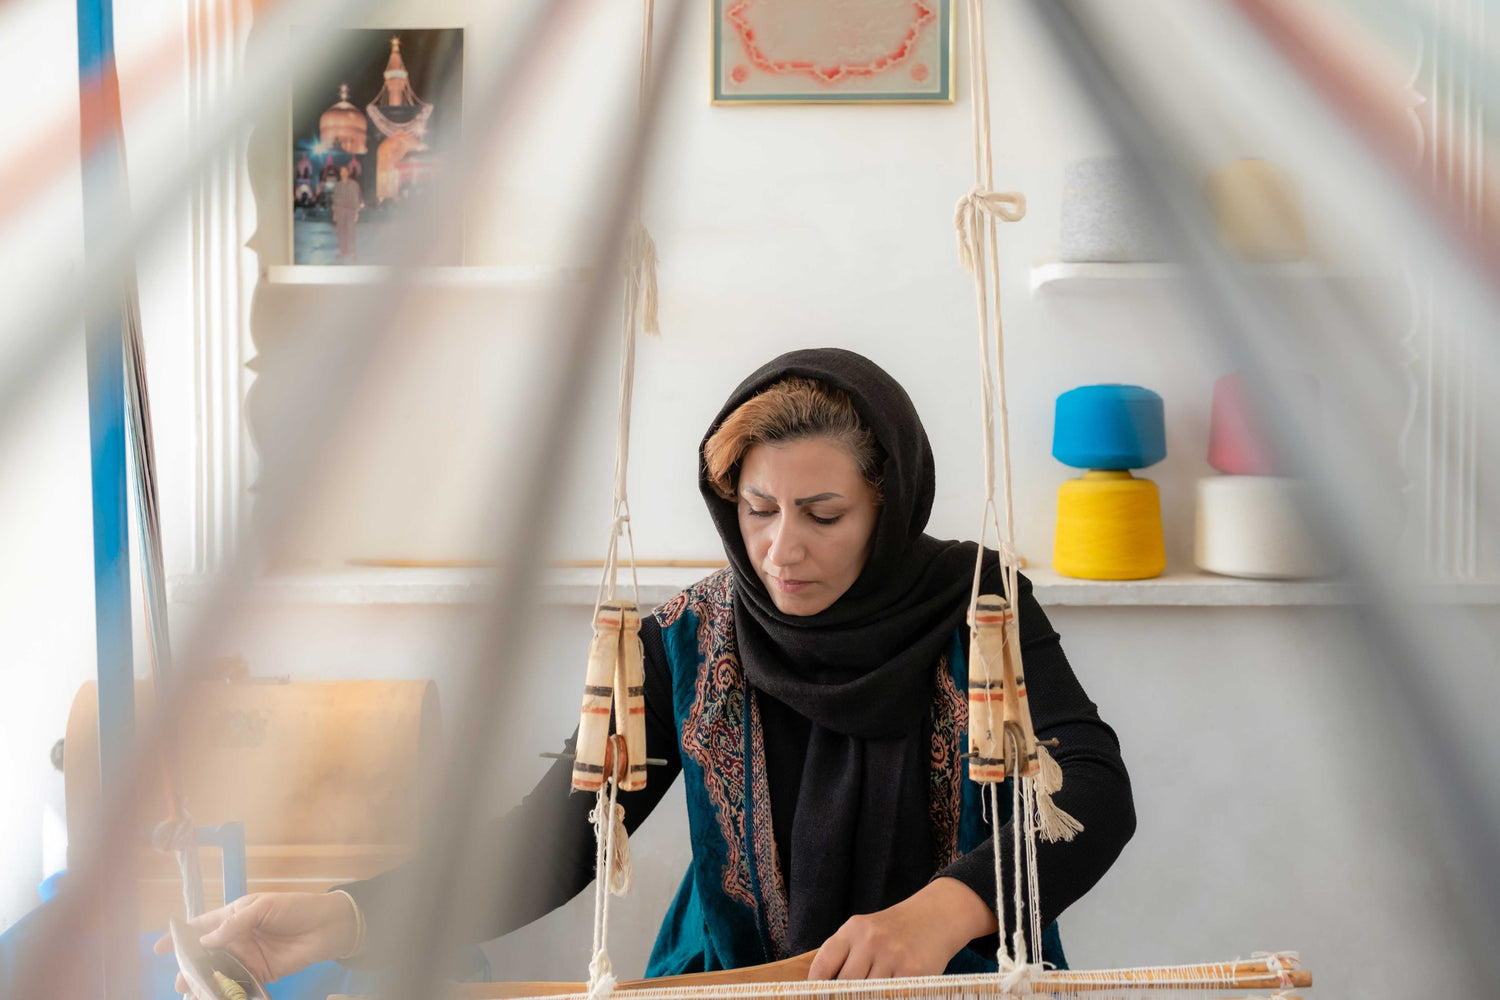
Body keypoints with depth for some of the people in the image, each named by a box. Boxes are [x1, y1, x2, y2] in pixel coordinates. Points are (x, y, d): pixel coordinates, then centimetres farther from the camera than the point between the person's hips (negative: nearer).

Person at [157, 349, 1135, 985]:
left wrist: (943, 909, -32)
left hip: (965, 971, 0)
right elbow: (560, 830, -8)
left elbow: (1095, 787, -13)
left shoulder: (975, 607, -5)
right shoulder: (688, 644, -2)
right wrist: (351, 915, -23)